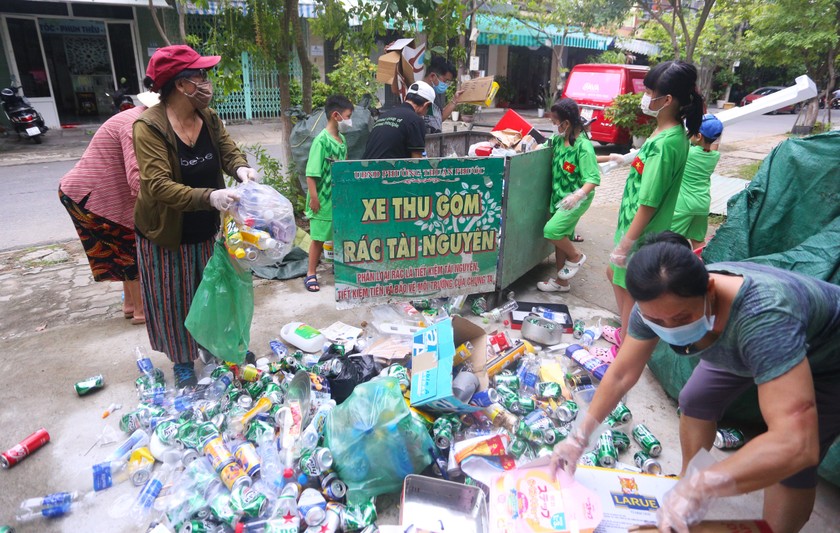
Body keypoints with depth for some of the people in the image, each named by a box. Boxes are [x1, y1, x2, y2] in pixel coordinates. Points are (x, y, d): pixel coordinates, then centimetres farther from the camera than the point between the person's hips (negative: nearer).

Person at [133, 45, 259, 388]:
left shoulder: (209, 118, -2)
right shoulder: (149, 126, -22)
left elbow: (229, 151, -3)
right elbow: (158, 185, -31)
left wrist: (240, 169, -28)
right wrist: (209, 196, -45)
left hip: (207, 230, 5)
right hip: (167, 234, -5)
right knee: (175, 301, 11)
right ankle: (183, 362, 31)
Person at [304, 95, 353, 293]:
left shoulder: (342, 139, 6)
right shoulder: (321, 140, -17)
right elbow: (311, 173, -18)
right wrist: (314, 198, -19)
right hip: (324, 200, -7)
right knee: (319, 238, 3)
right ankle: (311, 275, 14)